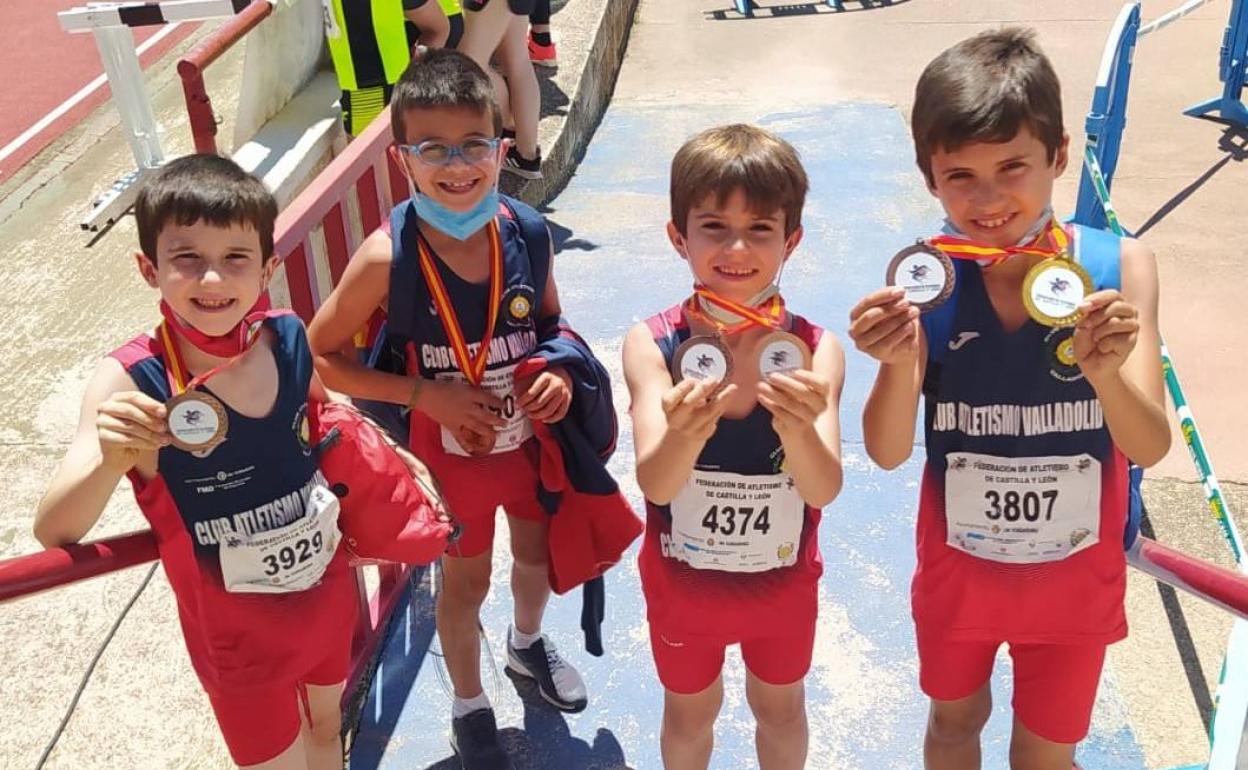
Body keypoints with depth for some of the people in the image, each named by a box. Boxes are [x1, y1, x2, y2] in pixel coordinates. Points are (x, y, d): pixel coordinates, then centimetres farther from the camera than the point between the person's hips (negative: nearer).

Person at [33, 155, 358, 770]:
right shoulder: (129, 382, -25)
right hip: (238, 631, -4)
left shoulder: (290, 339, -14)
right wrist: (112, 462, -47)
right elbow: (54, 531, -30)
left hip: (327, 588, 4)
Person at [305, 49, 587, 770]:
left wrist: (560, 372, -18)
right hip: (452, 447, -3)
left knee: (539, 551, 26)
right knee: (467, 581, 18)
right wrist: (423, 393, -24)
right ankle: (470, 706, 46)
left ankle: (528, 642, 60)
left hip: (531, 434, 3)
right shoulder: (388, 256, -25)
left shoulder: (527, 230, -16)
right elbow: (322, 356, -16)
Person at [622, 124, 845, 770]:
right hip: (683, 578, 0)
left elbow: (824, 489, -28)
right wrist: (684, 433, -52)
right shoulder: (652, 345, -22)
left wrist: (798, 430, -50)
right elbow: (655, 484, -29)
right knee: (689, 710, 25)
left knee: (780, 706, 26)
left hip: (781, 578, 1)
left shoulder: (814, 351, -21)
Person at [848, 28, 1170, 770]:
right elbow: (889, 453, -20)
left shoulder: (1119, 266, -18)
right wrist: (898, 366, -40)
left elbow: (1148, 448, -21)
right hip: (959, 563, 0)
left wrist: (1106, 371, -41)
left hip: (1074, 571, 0)